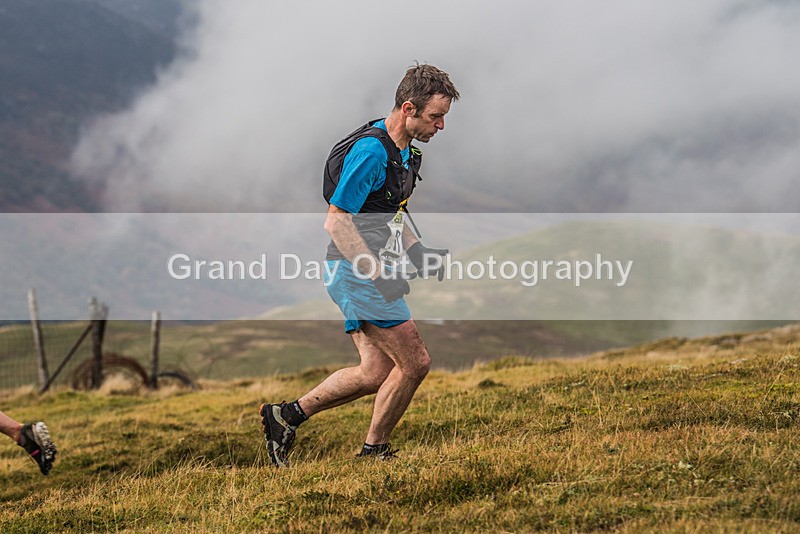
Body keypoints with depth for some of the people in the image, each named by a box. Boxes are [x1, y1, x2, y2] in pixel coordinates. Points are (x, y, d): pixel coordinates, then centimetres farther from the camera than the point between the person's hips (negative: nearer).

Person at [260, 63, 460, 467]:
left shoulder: (404, 151, 12)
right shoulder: (371, 150, -19)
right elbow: (336, 220, -21)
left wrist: (418, 250, 11)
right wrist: (379, 275, -26)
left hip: (370, 269, 10)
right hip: (357, 271, -10)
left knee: (376, 373, 8)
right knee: (415, 362, -7)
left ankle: (286, 416, 16)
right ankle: (375, 451, 8)